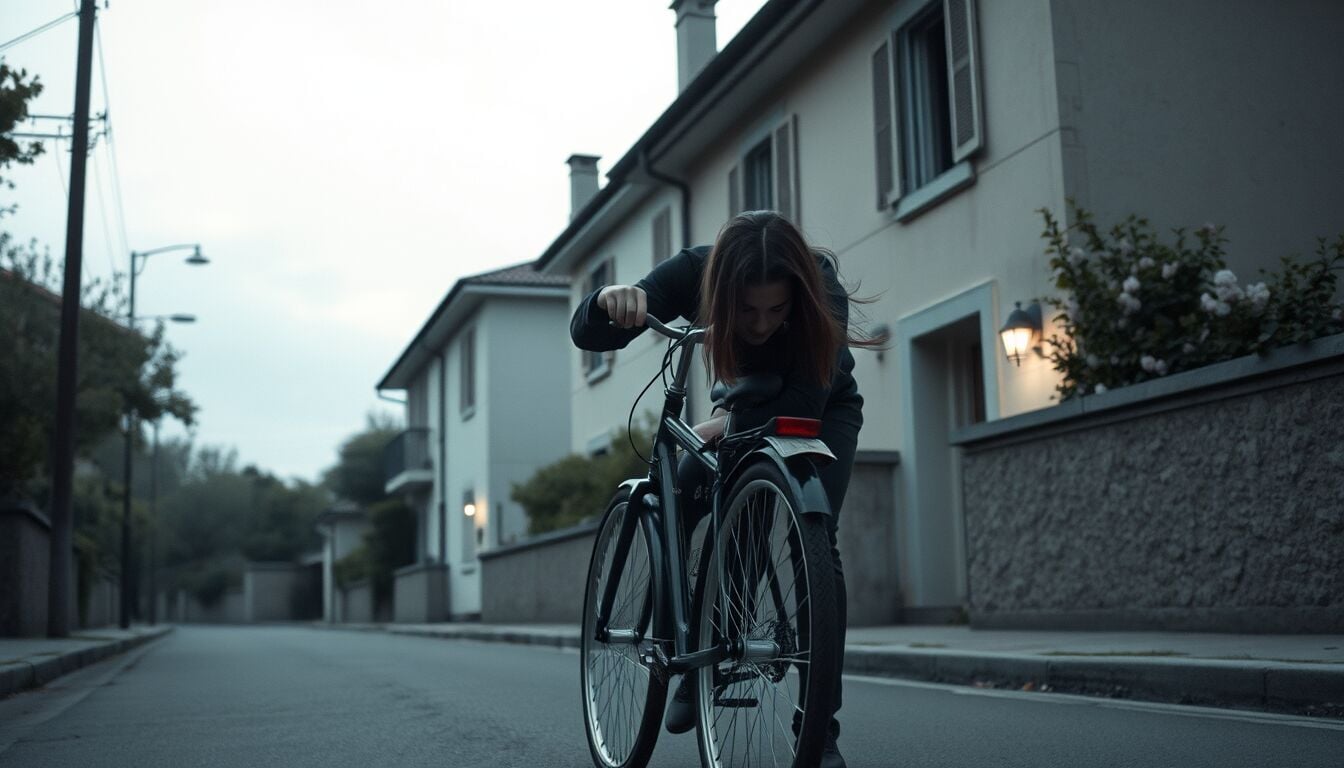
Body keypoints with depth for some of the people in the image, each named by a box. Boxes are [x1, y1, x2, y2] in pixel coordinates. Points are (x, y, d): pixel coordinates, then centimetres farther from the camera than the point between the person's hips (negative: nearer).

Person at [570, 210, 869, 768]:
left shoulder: (823, 289, -38)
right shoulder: (696, 273, -31)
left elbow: (802, 405, -42)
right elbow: (586, 335, -34)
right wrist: (609, 302, -53)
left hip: (824, 410, -3)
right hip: (749, 409, 3)